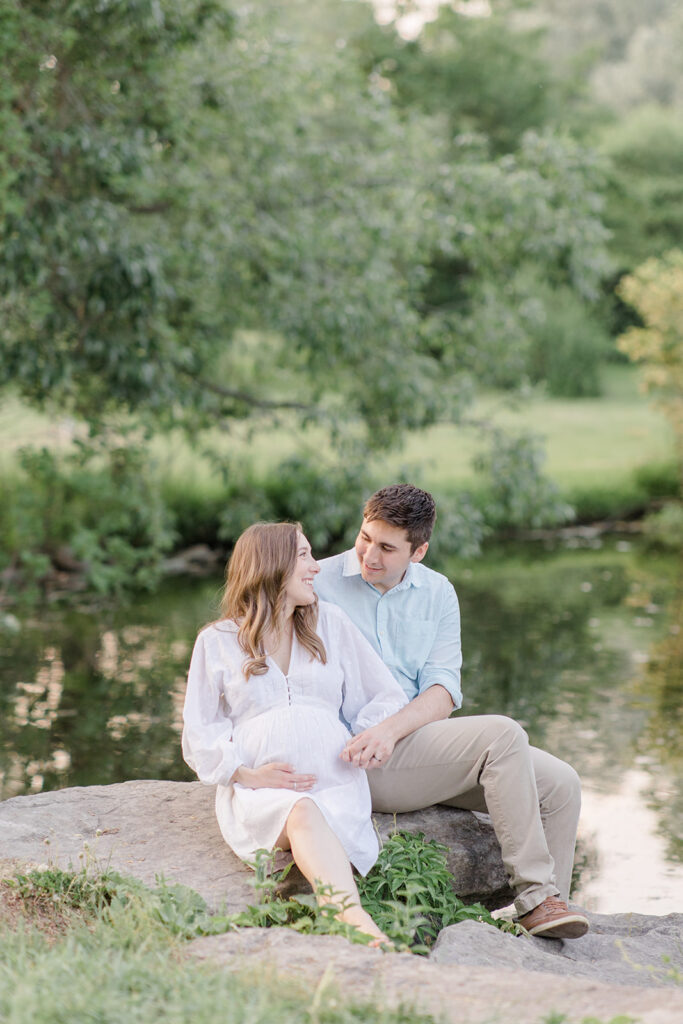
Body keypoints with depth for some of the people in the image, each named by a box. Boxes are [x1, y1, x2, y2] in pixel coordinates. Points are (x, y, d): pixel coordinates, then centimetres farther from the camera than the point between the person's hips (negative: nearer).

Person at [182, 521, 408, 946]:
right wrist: (248, 774, -7)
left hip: (334, 779, 3)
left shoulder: (330, 622, 22)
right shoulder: (218, 641, 15)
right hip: (257, 789, -2)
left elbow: (386, 696, 22)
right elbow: (199, 732, 12)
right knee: (302, 814, -37)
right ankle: (360, 923, -59)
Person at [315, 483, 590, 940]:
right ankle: (536, 897, -21)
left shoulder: (437, 593, 11)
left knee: (560, 784, -8)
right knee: (502, 734, -25)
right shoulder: (319, 583, 0)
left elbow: (443, 690, -1)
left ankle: (544, 909, 0)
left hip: (422, 740, 6)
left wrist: (392, 728, -21)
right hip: (364, 763, -6)